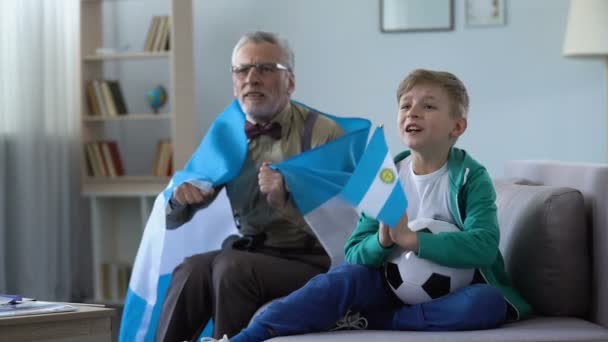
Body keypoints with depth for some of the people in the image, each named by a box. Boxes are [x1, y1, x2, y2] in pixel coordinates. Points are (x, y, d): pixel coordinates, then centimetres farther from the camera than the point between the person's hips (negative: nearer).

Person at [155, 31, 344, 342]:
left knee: (232, 267, -30)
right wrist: (180, 196, -9)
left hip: (308, 260, -4)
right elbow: (171, 220, 14)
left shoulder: (323, 133, -5)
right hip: (248, 254, 4)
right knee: (192, 270, -26)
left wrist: (286, 201, -29)